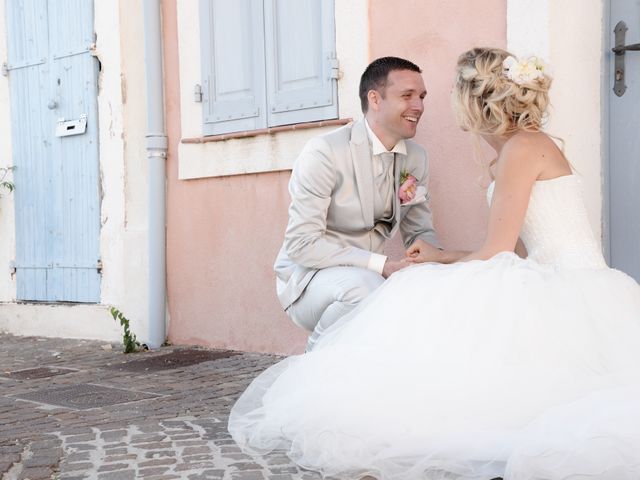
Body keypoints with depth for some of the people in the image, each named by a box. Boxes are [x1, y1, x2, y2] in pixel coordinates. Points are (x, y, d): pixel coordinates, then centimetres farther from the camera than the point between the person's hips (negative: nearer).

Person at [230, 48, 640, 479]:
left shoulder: (522, 147, -12)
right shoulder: (526, 146, 17)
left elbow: (495, 256, -13)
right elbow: (508, 252, 16)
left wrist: (436, 271, 3)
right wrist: (440, 258, 23)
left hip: (568, 295, -9)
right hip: (565, 294, 9)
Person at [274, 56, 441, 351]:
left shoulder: (416, 158, 2)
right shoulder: (323, 154, -18)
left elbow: (420, 232, 11)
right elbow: (302, 244, -22)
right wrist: (383, 265, -29)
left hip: (367, 274, 6)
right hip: (308, 279, -6)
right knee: (364, 287, -36)